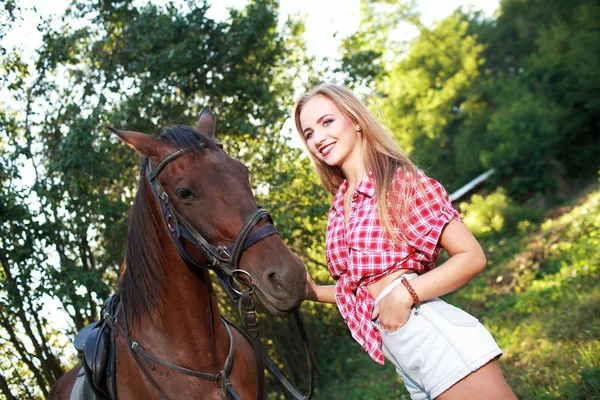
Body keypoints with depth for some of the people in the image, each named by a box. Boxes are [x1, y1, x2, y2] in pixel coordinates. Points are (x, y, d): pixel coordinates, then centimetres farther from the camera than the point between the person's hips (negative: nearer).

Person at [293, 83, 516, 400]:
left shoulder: (401, 180, -4)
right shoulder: (339, 210, 13)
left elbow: (472, 257, -7)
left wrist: (406, 292, -18)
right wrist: (312, 291, 6)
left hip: (436, 335, -6)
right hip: (400, 355, 6)